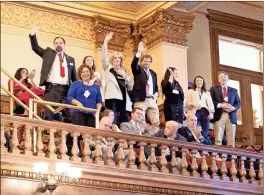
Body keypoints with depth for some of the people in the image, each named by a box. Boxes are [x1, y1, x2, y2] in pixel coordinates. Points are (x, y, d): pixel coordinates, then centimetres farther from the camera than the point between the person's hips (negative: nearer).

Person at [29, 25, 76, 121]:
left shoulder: (70, 59, 18)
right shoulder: (48, 53, 13)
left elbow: (74, 77, 20)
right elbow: (35, 47, 2)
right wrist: (33, 35, -11)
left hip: (66, 89, 3)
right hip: (51, 88, -3)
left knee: (68, 114, 2)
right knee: (49, 113, -9)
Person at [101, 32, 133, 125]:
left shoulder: (124, 71, 25)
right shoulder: (108, 68, 16)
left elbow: (130, 85, 15)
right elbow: (104, 57, -1)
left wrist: (125, 76, -2)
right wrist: (106, 41, -9)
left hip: (123, 97, 4)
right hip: (112, 96, -4)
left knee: (124, 120, -1)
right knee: (113, 120, -13)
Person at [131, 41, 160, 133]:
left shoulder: (153, 73, 21)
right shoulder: (138, 70, 6)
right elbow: (133, 64, -16)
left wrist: (156, 93, 3)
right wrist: (139, 53, -29)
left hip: (152, 100, 5)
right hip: (141, 100, -5)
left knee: (156, 122, -1)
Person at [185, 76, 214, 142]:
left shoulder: (207, 93, 26)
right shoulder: (190, 91, 14)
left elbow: (210, 103, 16)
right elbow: (187, 103, 3)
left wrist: (211, 113, 1)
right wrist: (193, 104, -17)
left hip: (205, 112, 3)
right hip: (196, 112, -3)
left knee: (205, 133, -2)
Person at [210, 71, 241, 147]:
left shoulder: (234, 90, 21)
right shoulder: (213, 89, 14)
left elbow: (238, 103, 13)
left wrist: (233, 108, -9)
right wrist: (220, 105, -14)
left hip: (231, 116, 2)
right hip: (219, 115, -2)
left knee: (231, 141, -3)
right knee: (218, 139, -10)